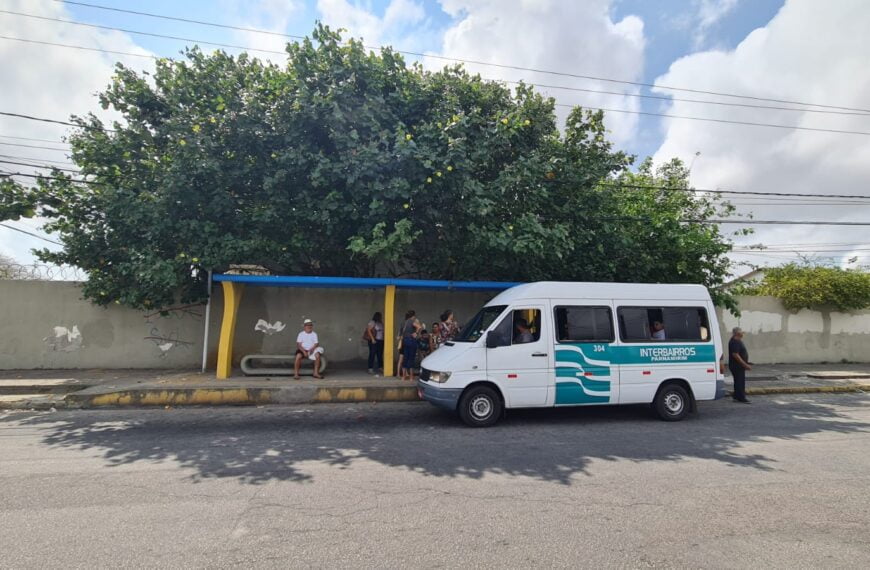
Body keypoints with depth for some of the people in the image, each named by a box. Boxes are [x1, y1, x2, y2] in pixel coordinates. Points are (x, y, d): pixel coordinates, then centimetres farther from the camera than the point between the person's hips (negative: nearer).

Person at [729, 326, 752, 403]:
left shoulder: (738, 341, 15)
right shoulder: (734, 342, -20)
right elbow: (735, 355, -26)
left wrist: (746, 364, 23)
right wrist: (745, 364, -24)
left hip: (739, 366, 11)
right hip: (737, 366, -11)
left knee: (739, 382, 15)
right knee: (740, 382, -7)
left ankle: (737, 397, 21)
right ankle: (741, 398, -4)